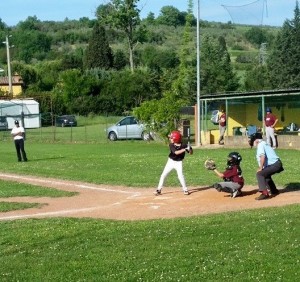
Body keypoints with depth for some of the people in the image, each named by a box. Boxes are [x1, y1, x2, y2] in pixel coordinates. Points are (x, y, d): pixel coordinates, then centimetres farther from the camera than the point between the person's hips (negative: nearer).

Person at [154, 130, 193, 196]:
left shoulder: (183, 145, -17)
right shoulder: (171, 145, -15)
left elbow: (191, 153, -10)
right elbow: (176, 152, -31)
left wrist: (190, 149, -33)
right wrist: (185, 149, -40)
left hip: (178, 162, -2)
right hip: (171, 161, 2)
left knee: (180, 175, -17)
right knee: (163, 175, 2)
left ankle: (185, 189, -1)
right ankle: (159, 190, 12)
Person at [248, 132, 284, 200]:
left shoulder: (260, 144, -9)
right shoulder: (265, 144, 21)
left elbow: (262, 156, -24)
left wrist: (260, 168, -16)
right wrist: (262, 168, 16)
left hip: (274, 165, -10)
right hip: (277, 164, 10)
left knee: (259, 174, -17)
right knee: (266, 174, 31)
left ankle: (265, 193, -26)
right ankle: (274, 191, 41)